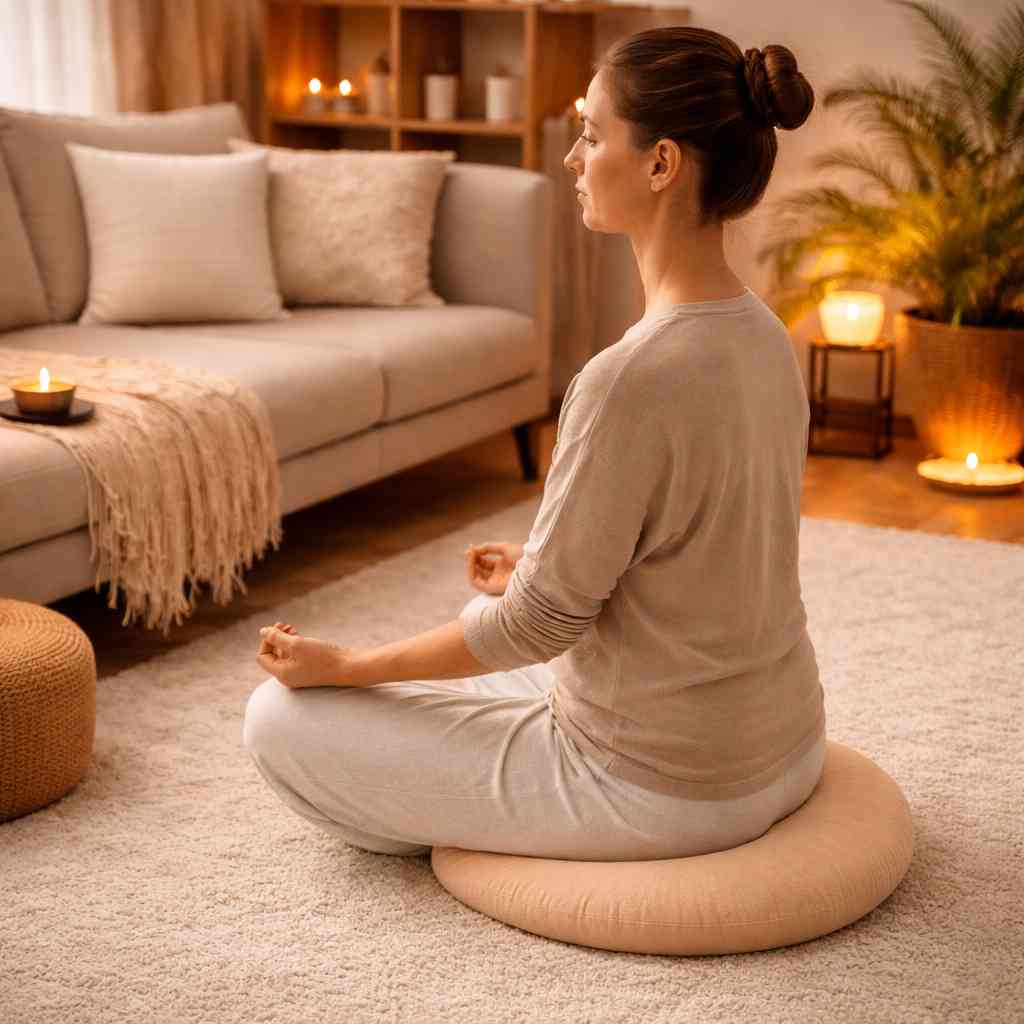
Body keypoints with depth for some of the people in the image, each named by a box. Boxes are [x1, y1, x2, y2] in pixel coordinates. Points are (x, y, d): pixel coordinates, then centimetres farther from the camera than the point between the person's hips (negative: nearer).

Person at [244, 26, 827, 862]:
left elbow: (538, 622, -21)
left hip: (661, 791, -9)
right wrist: (541, 563, 20)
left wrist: (342, 666, -9)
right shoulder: (761, 336, -2)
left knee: (282, 717, 1)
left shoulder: (631, 378, -30)